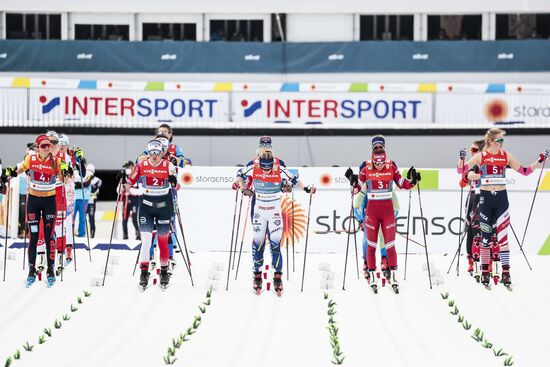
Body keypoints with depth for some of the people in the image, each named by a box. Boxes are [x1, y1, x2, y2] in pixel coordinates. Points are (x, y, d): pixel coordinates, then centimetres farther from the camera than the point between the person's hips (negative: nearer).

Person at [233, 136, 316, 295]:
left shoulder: (279, 166, -14)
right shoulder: (253, 166, -13)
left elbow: (293, 179, -1)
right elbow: (240, 175, 5)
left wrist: (306, 189, -10)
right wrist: (243, 188, -11)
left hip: (275, 210, -1)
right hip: (258, 209, 1)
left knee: (275, 243, -5)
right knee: (258, 242, 3)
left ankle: (278, 277, 0)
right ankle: (257, 275, 14)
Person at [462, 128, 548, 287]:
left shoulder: (506, 156, 5)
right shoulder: (480, 156, -1)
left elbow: (525, 171, 9)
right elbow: (462, 171, -2)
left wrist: (540, 160, 1)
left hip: (501, 198, 1)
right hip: (485, 198, -1)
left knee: (502, 235, -5)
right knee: (485, 235, 3)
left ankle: (506, 272, -3)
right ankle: (485, 271, 12)